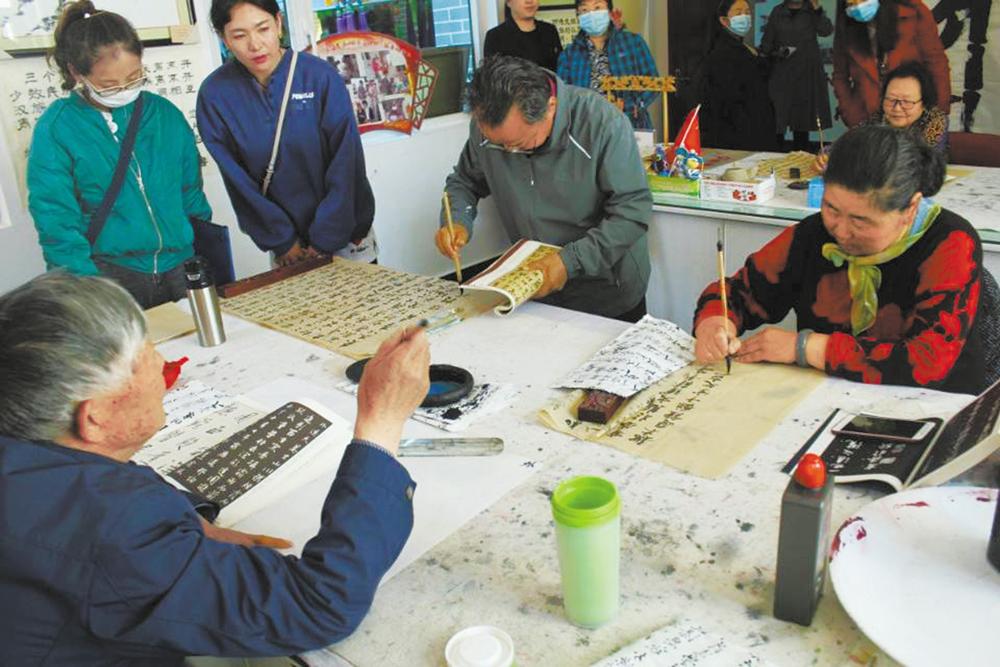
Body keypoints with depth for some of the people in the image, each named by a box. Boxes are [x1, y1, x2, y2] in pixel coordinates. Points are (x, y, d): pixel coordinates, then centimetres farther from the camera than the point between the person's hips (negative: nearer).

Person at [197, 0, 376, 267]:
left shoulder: (320, 75, -15)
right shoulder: (214, 94, -10)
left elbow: (345, 162, -14)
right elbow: (238, 180, -6)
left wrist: (325, 239, -14)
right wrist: (281, 240, -8)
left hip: (344, 232, -1)